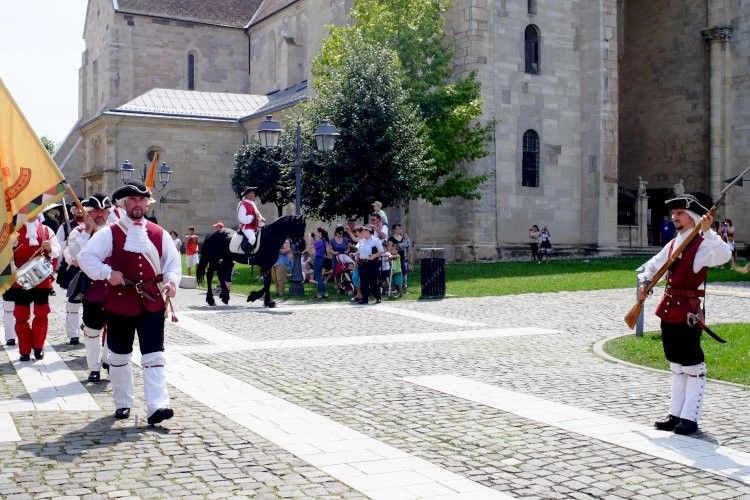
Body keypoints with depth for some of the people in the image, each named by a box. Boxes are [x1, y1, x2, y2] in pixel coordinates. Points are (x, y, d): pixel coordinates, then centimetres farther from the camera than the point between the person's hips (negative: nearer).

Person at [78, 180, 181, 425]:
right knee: (119, 356, 11)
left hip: (152, 303, 1)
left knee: (153, 355, -5)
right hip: (119, 303, -1)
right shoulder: (109, 233, -1)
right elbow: (85, 257, -4)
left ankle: (157, 406, -8)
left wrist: (171, 281, -7)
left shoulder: (159, 234, 6)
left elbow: (173, 262, 12)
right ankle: (122, 403, 26)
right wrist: (107, 273, -16)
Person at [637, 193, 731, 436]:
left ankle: (690, 418, 6)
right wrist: (644, 281, 11)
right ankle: (676, 414, 23)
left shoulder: (703, 245, -10)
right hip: (669, 308, 8)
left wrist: (708, 232, -36)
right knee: (676, 364, 15)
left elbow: (724, 256, -31)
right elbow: (653, 265, 27)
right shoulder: (673, 244, 13)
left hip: (688, 311, -8)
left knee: (692, 365, 0)